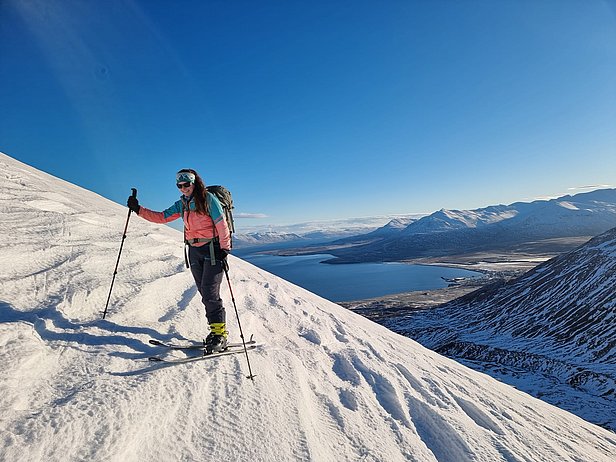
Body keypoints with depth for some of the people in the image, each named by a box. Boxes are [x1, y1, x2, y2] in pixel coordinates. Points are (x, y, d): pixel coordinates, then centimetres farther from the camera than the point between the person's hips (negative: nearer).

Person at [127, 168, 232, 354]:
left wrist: (224, 250, -15)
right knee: (205, 293, 6)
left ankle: (220, 333, -5)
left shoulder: (208, 198, -8)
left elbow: (221, 224, -11)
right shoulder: (182, 204, 12)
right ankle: (216, 330, 13)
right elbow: (162, 217, 14)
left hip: (212, 249, -6)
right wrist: (138, 209, 6)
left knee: (210, 292, -12)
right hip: (194, 251, 7)